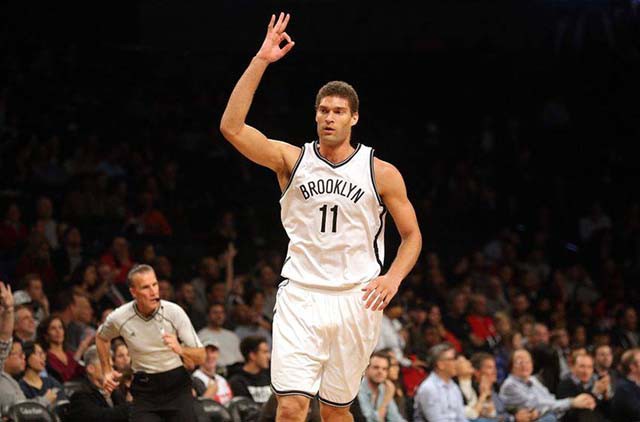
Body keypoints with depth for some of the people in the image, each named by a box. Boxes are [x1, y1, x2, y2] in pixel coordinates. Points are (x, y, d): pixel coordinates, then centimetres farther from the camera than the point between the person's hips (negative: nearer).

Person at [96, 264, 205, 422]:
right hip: (144, 389, 1)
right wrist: (107, 371, 10)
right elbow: (101, 337, 17)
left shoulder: (174, 312, -13)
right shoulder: (119, 318, -9)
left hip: (177, 385, -1)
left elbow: (200, 357, -11)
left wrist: (181, 350, -31)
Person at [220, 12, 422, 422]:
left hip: (355, 300, 0)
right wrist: (260, 62, -16)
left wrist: (393, 277, -11)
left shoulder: (381, 172, 2)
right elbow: (232, 127, -11)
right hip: (300, 297, 0)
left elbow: (412, 235, 9)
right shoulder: (292, 159, 3)